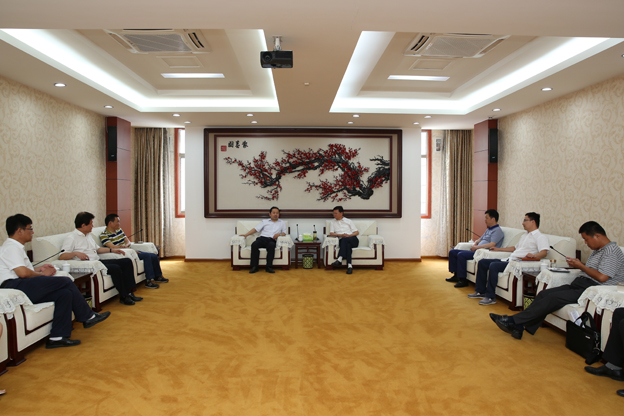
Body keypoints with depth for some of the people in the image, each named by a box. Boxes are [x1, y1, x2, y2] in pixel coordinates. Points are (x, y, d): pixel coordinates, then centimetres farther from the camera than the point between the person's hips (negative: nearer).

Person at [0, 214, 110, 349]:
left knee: (65, 293, -8)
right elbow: (22, 273, -19)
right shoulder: (11, 247, -7)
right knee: (66, 282, -16)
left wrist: (39, 269, 17)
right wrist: (42, 274, -2)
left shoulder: (15, 247, 27)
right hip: (15, 286, -10)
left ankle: (58, 336, -11)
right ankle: (88, 317, -3)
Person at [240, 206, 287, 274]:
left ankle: (269, 267, -35)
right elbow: (255, 229, 17)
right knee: (254, 244, -32)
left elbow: (284, 233, 15)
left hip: (272, 240, -1)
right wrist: (246, 234, 5)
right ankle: (254, 266, -29)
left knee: (271, 245, -38)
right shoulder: (265, 221, 24)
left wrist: (279, 234, -7)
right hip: (262, 238, 1)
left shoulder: (282, 223, 25)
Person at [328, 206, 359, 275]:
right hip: (342, 241, 1)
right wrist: (340, 235, -13)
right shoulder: (332, 223, 21)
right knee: (347, 245, -36)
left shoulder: (349, 221, 18)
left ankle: (339, 259, -48)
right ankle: (349, 265, -47)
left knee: (345, 240, -35)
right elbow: (331, 233, 6)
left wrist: (349, 235, -9)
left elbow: (357, 232, 12)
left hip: (353, 240, -1)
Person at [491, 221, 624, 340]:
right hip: (579, 284, 9)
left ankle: (513, 321, -24)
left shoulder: (612, 251, -11)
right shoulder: (598, 250, 21)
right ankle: (519, 326, -19)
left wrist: (581, 266, -8)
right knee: (544, 294, -10)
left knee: (553, 298, -23)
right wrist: (577, 264, 7)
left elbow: (602, 277, -21)